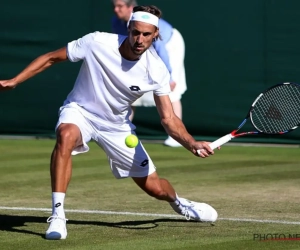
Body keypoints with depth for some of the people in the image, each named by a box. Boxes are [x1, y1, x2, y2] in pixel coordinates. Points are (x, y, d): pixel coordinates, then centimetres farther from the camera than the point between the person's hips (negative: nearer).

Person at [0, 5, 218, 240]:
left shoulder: (156, 70, -20)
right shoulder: (97, 43, -26)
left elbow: (169, 119, -17)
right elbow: (51, 58, -13)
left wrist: (193, 144, -35)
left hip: (118, 125, 2)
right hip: (80, 111, -2)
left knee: (154, 187, 5)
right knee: (65, 136, -40)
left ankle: (179, 203, 44)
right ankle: (57, 215, -35)